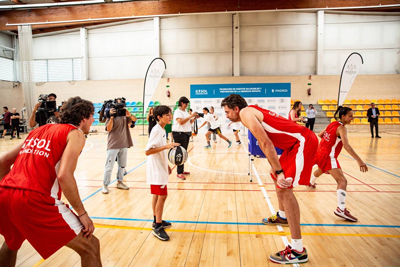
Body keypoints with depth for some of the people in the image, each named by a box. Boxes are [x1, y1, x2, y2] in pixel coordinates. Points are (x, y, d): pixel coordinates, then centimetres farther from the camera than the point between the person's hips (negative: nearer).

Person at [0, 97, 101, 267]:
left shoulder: (40, 130, 22)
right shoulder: (75, 133, 0)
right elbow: (64, 176, -15)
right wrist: (82, 213, -8)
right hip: (34, 200, -8)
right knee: (90, 247, 1)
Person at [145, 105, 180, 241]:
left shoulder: (162, 130, 9)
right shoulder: (156, 130, -19)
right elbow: (148, 151, -25)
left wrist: (166, 165, 20)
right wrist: (166, 146, -33)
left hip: (160, 168, 9)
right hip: (156, 169, -9)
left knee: (157, 195, 17)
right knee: (162, 195, -6)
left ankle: (157, 221, 30)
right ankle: (158, 227, 5)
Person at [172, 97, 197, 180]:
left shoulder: (186, 112, 18)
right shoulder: (177, 111, -8)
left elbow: (189, 122, 19)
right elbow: (181, 121, -21)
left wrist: (195, 118, 1)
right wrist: (191, 116, -20)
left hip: (186, 133, 8)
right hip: (179, 133, -8)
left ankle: (182, 170, 19)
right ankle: (179, 173, -6)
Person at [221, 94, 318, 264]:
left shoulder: (245, 112, -12)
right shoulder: (253, 113, 18)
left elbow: (266, 143, -21)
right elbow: (264, 143, 21)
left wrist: (279, 172, -22)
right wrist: (276, 170, 21)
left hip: (303, 142, -10)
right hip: (297, 142, 10)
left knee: (284, 187, -14)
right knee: (277, 179, 24)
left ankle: (298, 251, -10)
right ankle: (282, 216, 44)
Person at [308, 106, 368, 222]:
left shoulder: (332, 124, 8)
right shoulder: (341, 128, -17)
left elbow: (320, 134, 19)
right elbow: (346, 145, -32)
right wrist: (359, 161, -38)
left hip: (320, 153, 10)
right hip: (328, 157, -10)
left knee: (320, 170, 40)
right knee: (342, 181, -18)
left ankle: (311, 183, 69)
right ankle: (341, 209, -28)